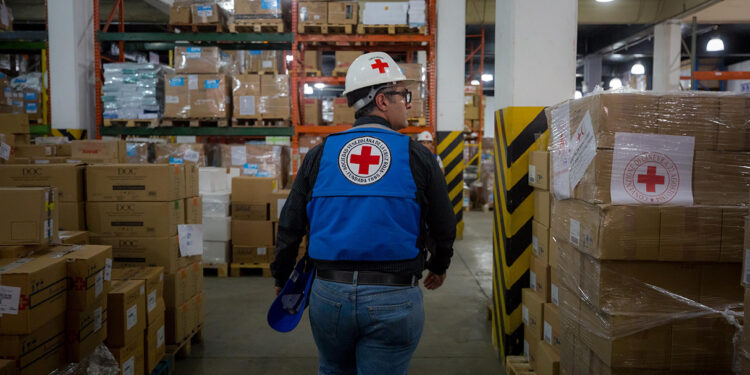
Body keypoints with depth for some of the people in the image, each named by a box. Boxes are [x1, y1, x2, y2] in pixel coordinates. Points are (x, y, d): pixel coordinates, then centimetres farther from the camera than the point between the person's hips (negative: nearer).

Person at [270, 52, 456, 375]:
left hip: (329, 295, 3)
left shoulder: (320, 154, 2)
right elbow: (444, 227, 4)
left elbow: (290, 225, 5)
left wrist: (281, 278, 21)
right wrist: (438, 267, 25)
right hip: (394, 299, -2)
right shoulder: (418, 157, -3)